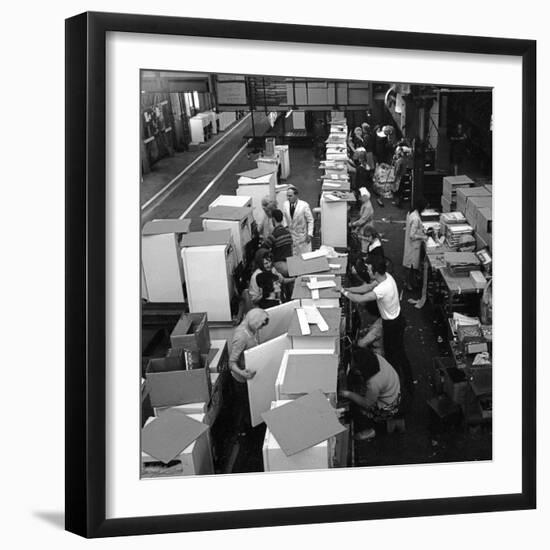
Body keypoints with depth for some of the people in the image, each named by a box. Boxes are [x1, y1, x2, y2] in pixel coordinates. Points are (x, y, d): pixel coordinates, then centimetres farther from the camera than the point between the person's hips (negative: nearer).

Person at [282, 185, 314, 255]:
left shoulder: (304, 205, -15)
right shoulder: (285, 204, -3)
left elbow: (310, 220, -8)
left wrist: (310, 234, -11)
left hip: (302, 235, -3)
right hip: (290, 235, 3)